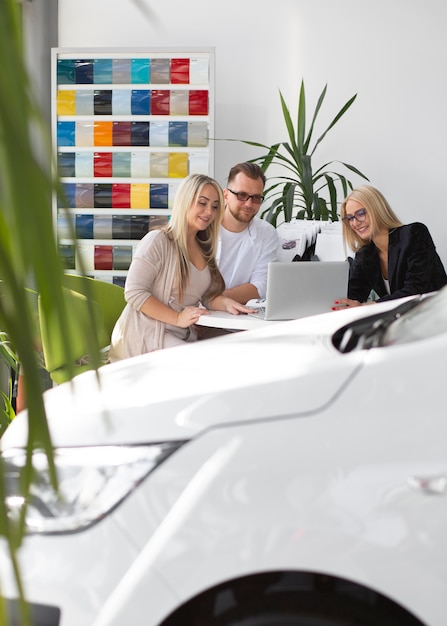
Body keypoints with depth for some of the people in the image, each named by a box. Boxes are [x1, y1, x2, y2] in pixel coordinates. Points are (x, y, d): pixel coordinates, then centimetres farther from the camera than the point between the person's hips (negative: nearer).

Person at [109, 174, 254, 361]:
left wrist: (226, 303, -11)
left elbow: (209, 295, 13)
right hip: (145, 337, -7)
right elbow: (134, 293, -15)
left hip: (183, 338, 7)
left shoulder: (204, 249, 14)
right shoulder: (158, 241, -10)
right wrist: (177, 318, -21)